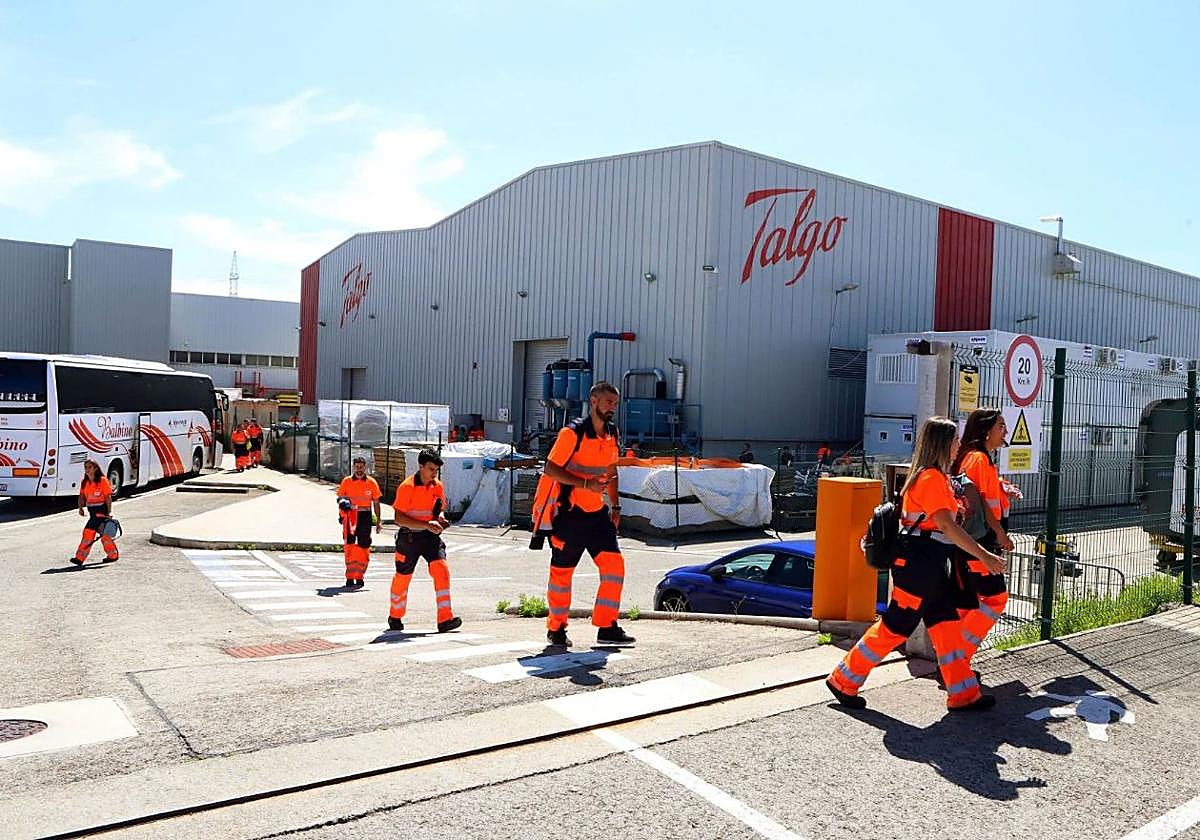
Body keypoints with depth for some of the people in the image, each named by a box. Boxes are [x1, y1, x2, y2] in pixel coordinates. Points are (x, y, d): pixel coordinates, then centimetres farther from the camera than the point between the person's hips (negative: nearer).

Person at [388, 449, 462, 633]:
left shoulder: (438, 486, 4)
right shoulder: (407, 487, -14)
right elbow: (399, 518, -17)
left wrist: (440, 519, -5)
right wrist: (426, 525, -26)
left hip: (431, 536, 4)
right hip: (409, 537, -3)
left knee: (441, 569, -17)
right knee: (402, 577, 11)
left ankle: (445, 619, -19)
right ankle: (395, 617, 36)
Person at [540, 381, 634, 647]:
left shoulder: (612, 433, 9)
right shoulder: (572, 433, -14)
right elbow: (551, 469, -16)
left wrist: (615, 507, 17)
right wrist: (586, 484, -24)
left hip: (598, 513, 7)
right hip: (570, 514, -6)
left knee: (614, 564, -4)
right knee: (562, 571, 3)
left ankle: (607, 628, 5)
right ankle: (556, 629, 19)